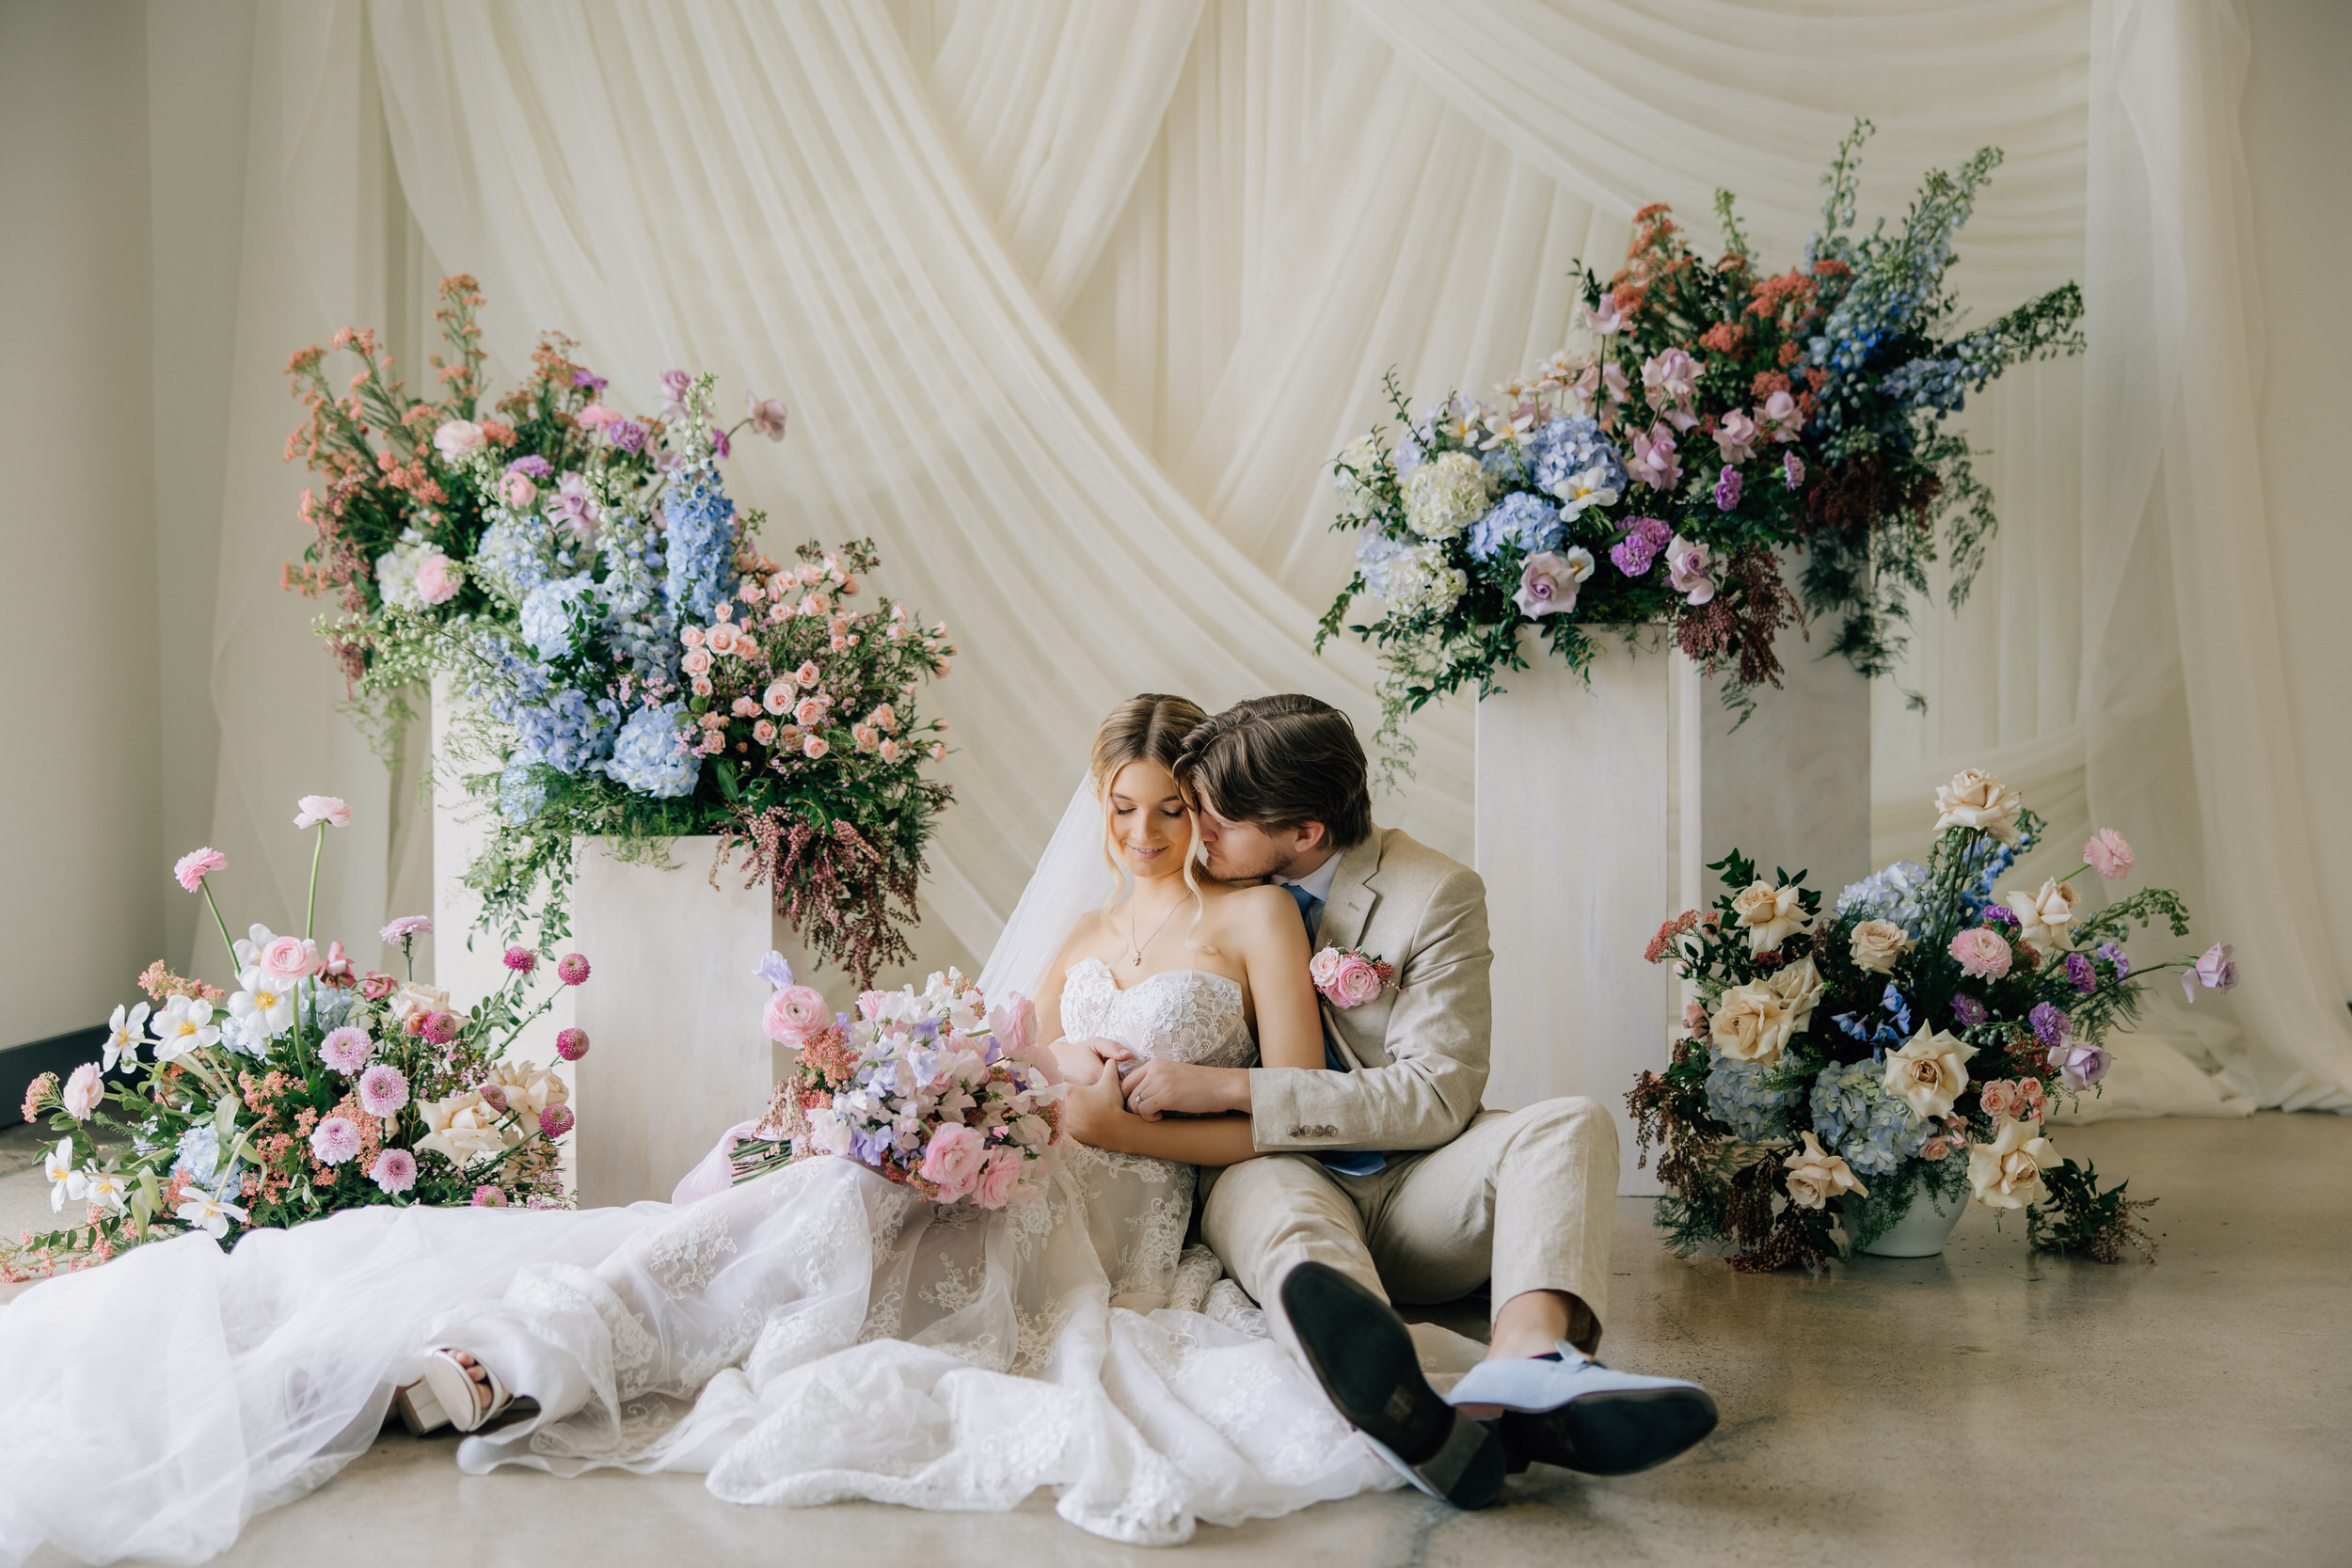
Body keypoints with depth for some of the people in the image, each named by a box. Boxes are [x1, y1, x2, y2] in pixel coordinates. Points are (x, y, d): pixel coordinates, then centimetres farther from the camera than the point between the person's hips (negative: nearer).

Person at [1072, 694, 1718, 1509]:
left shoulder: (1437, 894, -7)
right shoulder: (1220, 884, 7)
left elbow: (1436, 1097, -15)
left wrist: (1230, 1088, -21)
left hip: (1414, 1199, 0)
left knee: (1569, 1125, -28)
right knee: (1264, 1190, -37)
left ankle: (1525, 1359, -59)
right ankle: (1408, 1418, -70)